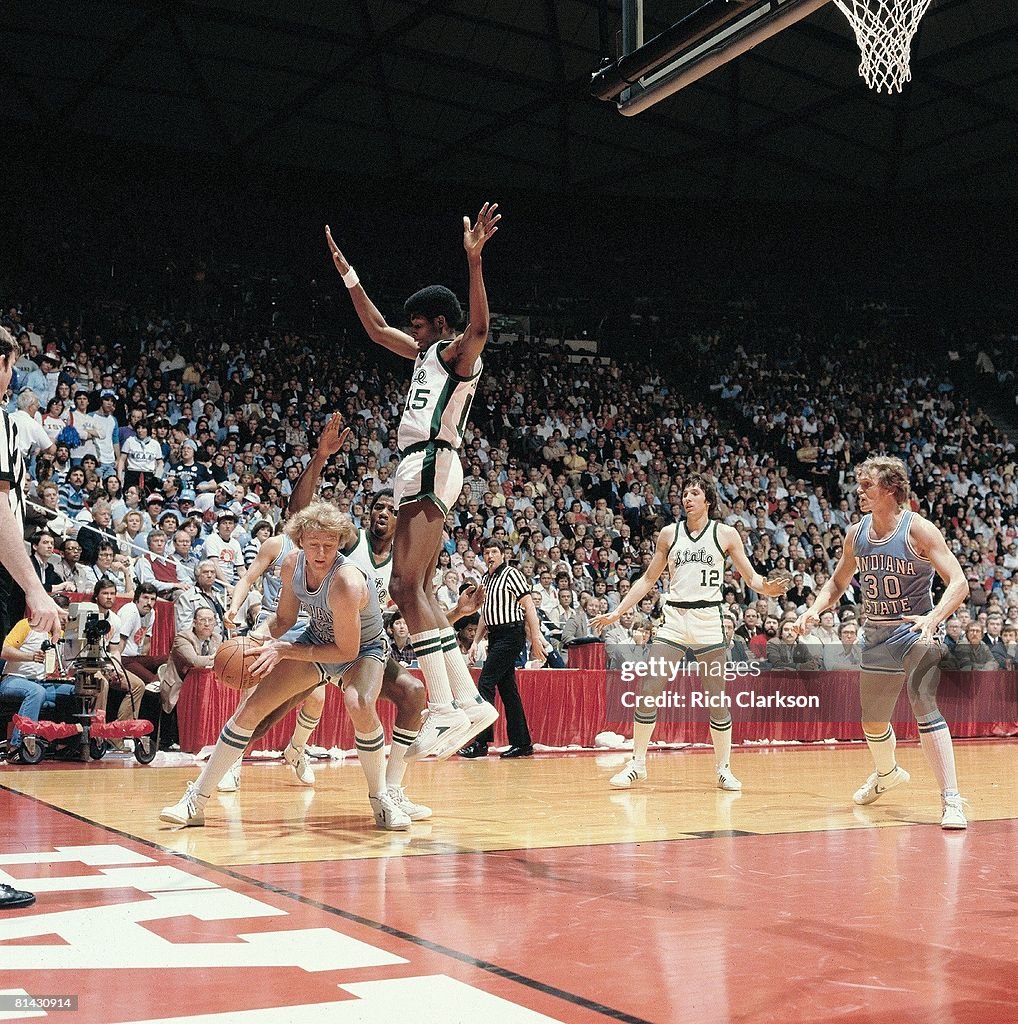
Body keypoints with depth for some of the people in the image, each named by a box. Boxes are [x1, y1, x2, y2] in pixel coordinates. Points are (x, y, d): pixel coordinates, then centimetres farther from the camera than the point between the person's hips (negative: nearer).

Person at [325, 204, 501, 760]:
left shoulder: (458, 352, -2)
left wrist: (474, 259, -36)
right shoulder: (427, 354, 25)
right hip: (416, 470, 10)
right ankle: (468, 701, 8)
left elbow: (479, 326, -26)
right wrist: (347, 271, 36)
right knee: (417, 590, 8)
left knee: (406, 585, -19)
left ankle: (443, 709, -24)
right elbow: (377, 328, 37)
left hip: (431, 464, -10)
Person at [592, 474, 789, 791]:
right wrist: (617, 613, 10)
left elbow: (751, 577, 4)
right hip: (674, 620, 2)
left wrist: (765, 588, -19)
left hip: (709, 623, -2)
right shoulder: (669, 534, 9)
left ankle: (723, 768, 15)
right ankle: (638, 764, 6)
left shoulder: (726, 534, 3)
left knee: (717, 698, 2)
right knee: (648, 691, -5)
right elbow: (648, 579, 15)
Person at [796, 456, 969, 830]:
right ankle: (887, 773, 50)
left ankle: (951, 800, -24)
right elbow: (838, 582, 15)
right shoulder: (856, 534, 1)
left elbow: (959, 582, -21)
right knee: (872, 720, 19)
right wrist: (815, 608, -3)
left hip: (916, 632, -6)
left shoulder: (918, 529, -16)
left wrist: (933, 618, -37)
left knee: (924, 706, -26)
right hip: (877, 635, 6)